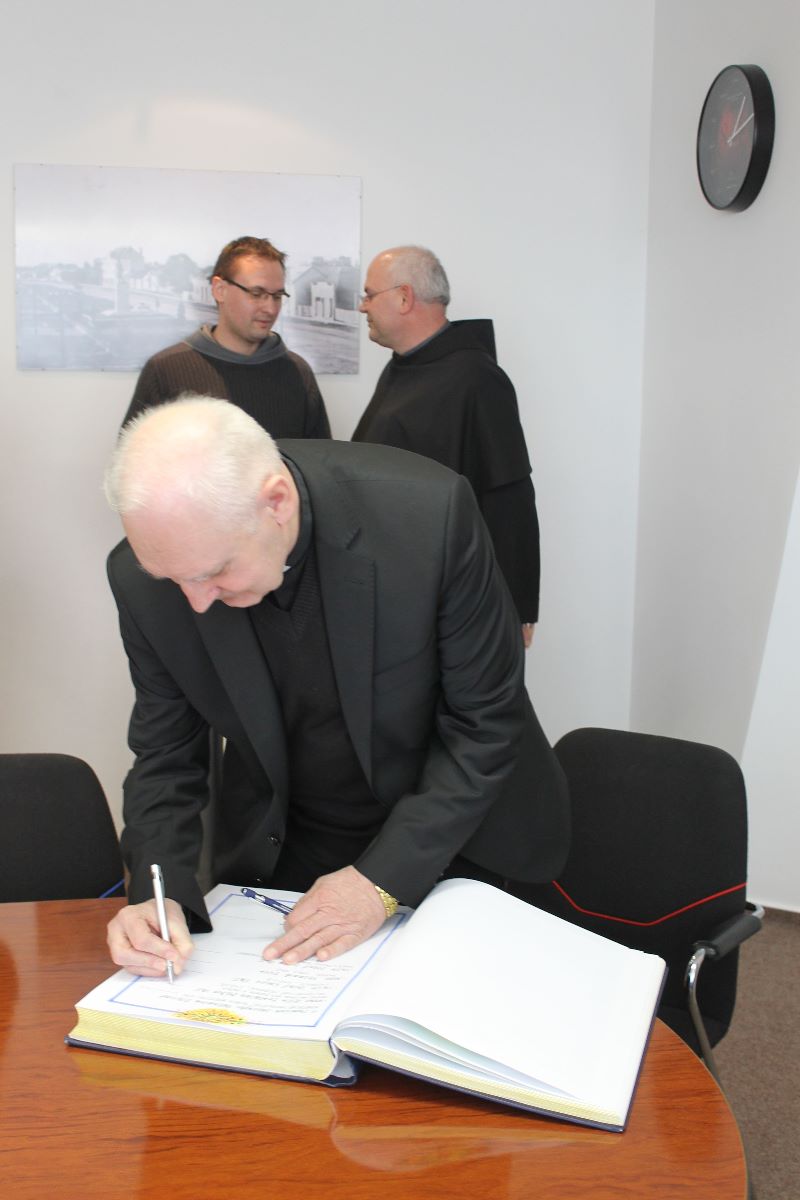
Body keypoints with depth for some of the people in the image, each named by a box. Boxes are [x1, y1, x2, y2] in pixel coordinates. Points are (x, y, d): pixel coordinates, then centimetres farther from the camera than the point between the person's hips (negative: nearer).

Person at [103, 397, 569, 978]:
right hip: (282, 853, 2)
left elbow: (487, 720, -22)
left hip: (450, 840, -1)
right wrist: (159, 893, -24)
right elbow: (168, 754, -8)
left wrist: (384, 879, -25)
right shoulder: (146, 574, -20)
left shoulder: (429, 512, -31)